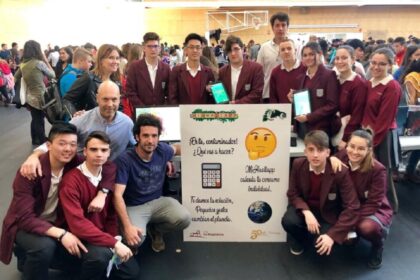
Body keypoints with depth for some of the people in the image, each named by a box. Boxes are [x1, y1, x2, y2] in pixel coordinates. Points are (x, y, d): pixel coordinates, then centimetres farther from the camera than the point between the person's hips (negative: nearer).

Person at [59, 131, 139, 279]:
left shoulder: (109, 174, -2)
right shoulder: (71, 181, -22)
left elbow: (111, 212, 6)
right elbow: (77, 224, -29)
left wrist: (114, 238, -10)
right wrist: (114, 243, -30)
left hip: (103, 236, 6)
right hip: (80, 238, -6)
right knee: (101, 254, -35)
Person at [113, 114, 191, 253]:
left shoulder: (162, 150, -8)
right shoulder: (125, 160, -22)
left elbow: (175, 149, 20)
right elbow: (117, 195, -25)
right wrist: (128, 226, -35)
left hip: (158, 201, 4)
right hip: (134, 207, -4)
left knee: (184, 219, -22)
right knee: (135, 239, -31)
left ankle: (155, 229, 11)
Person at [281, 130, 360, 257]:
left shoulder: (340, 172, -25)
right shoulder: (298, 164, -16)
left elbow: (352, 208, -24)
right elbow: (293, 194, -5)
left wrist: (332, 235, -30)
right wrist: (306, 212, -26)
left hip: (328, 214, -2)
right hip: (305, 208, 2)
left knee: (323, 248, -24)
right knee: (288, 221, -30)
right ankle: (299, 238, 8)